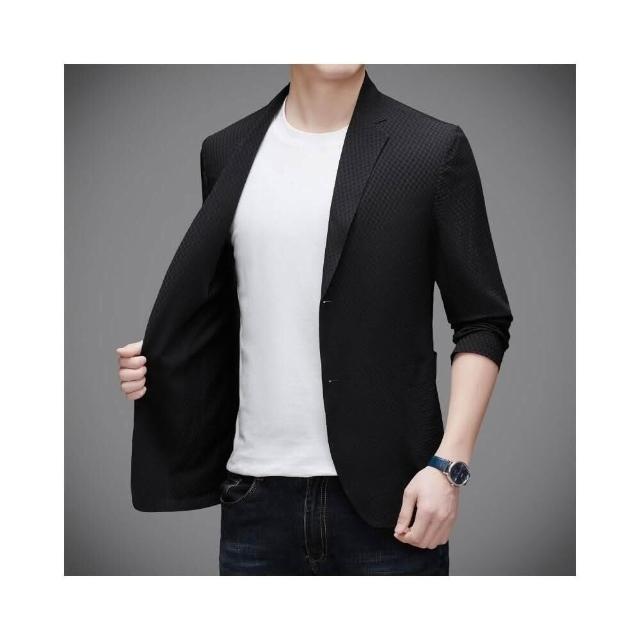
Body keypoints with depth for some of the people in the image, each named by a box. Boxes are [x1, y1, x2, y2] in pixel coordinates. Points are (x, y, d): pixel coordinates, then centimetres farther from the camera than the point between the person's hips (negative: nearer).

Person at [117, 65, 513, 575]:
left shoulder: (434, 150, -2)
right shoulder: (228, 154, 10)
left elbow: (483, 324, -1)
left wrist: (448, 465, -11)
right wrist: (157, 359, 0)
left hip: (387, 497, -3)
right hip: (257, 497, 3)